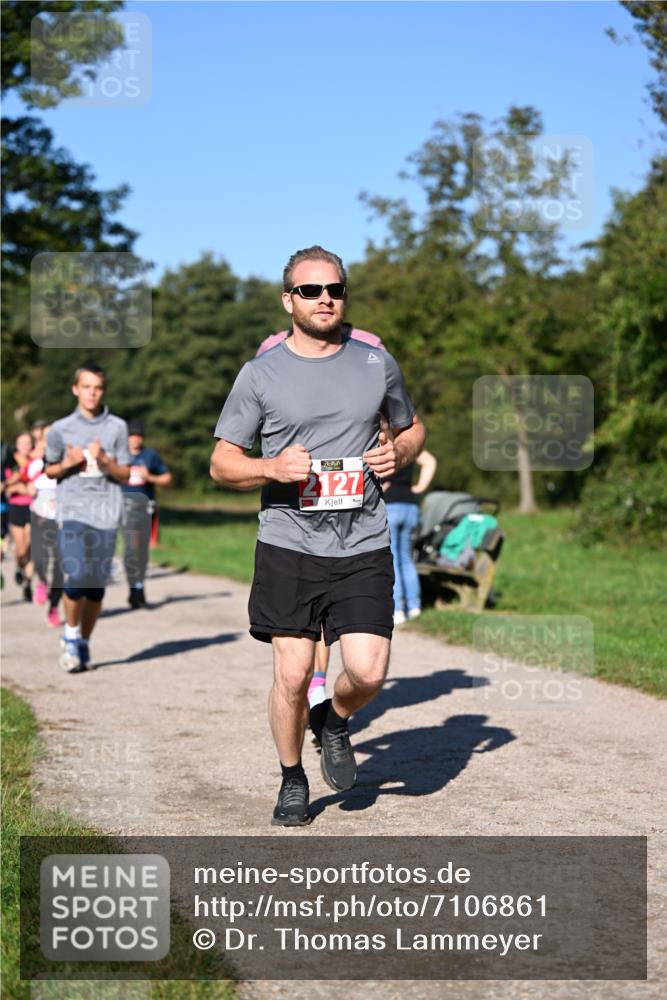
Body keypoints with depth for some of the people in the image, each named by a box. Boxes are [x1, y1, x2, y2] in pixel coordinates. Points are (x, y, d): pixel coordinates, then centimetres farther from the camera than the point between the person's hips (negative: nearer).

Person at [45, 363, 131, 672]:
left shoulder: (117, 427, 6)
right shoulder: (61, 429, 6)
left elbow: (125, 475, 7)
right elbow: (50, 470, 16)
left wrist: (104, 461, -11)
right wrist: (67, 464, -5)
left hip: (106, 512, 1)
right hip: (72, 510, -1)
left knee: (97, 584, 3)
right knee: (76, 576, -15)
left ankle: (85, 643, 18)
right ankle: (70, 638, 4)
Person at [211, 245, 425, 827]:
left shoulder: (377, 364, 8)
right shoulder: (261, 374, 1)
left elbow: (412, 428, 24)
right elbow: (222, 463, 4)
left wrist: (398, 452, 0)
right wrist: (272, 468, -15)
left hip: (364, 548, 1)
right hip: (288, 545, -1)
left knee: (368, 672, -10)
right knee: (292, 675, -2)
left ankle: (334, 721, 25)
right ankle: (292, 781, 23)